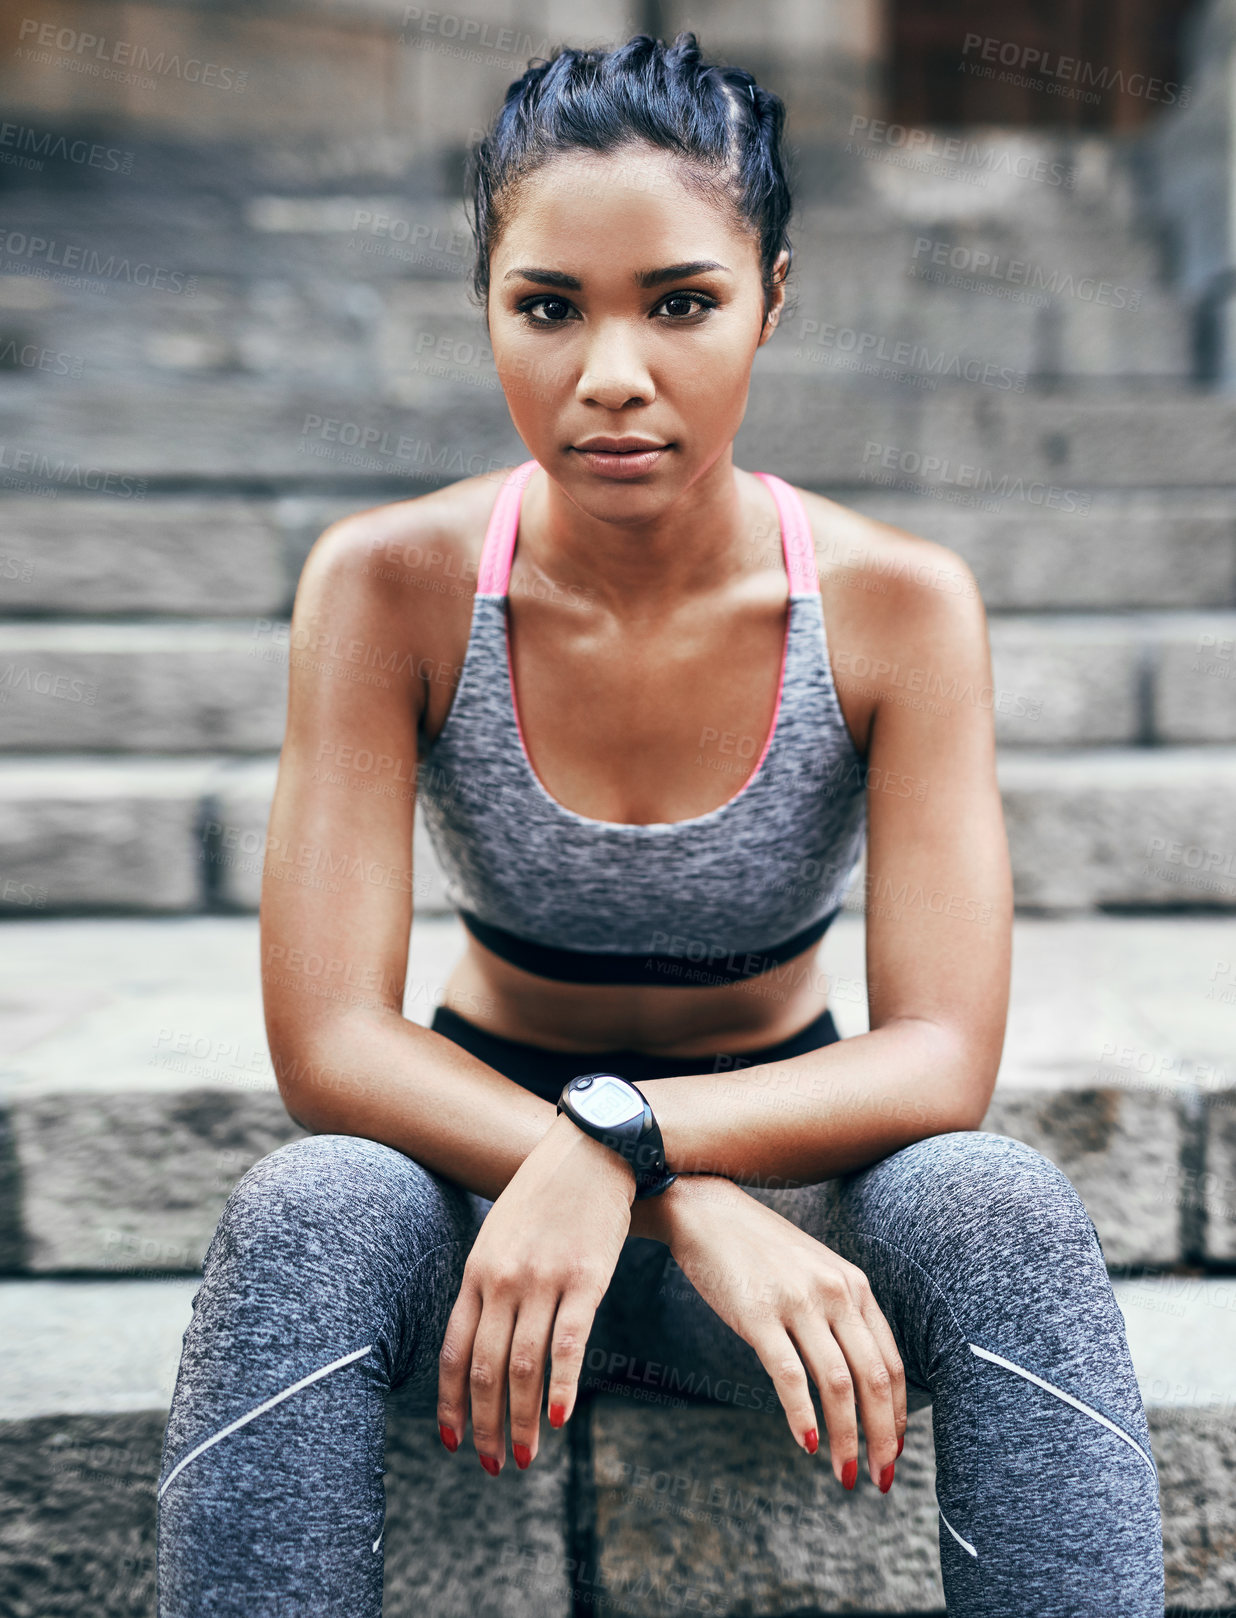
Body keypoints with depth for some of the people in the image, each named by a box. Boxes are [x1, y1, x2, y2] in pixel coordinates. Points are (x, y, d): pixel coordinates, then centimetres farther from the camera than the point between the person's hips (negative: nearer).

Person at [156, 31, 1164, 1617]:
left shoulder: (899, 604, -14)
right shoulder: (391, 584, -15)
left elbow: (941, 1058, -19)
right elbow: (327, 1041, -21)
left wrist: (619, 1139, -36)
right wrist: (696, 1215, -33)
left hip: (788, 1171, 1)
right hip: (474, 1164, 0)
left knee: (1002, 1211, -32)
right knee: (304, 1215, -34)